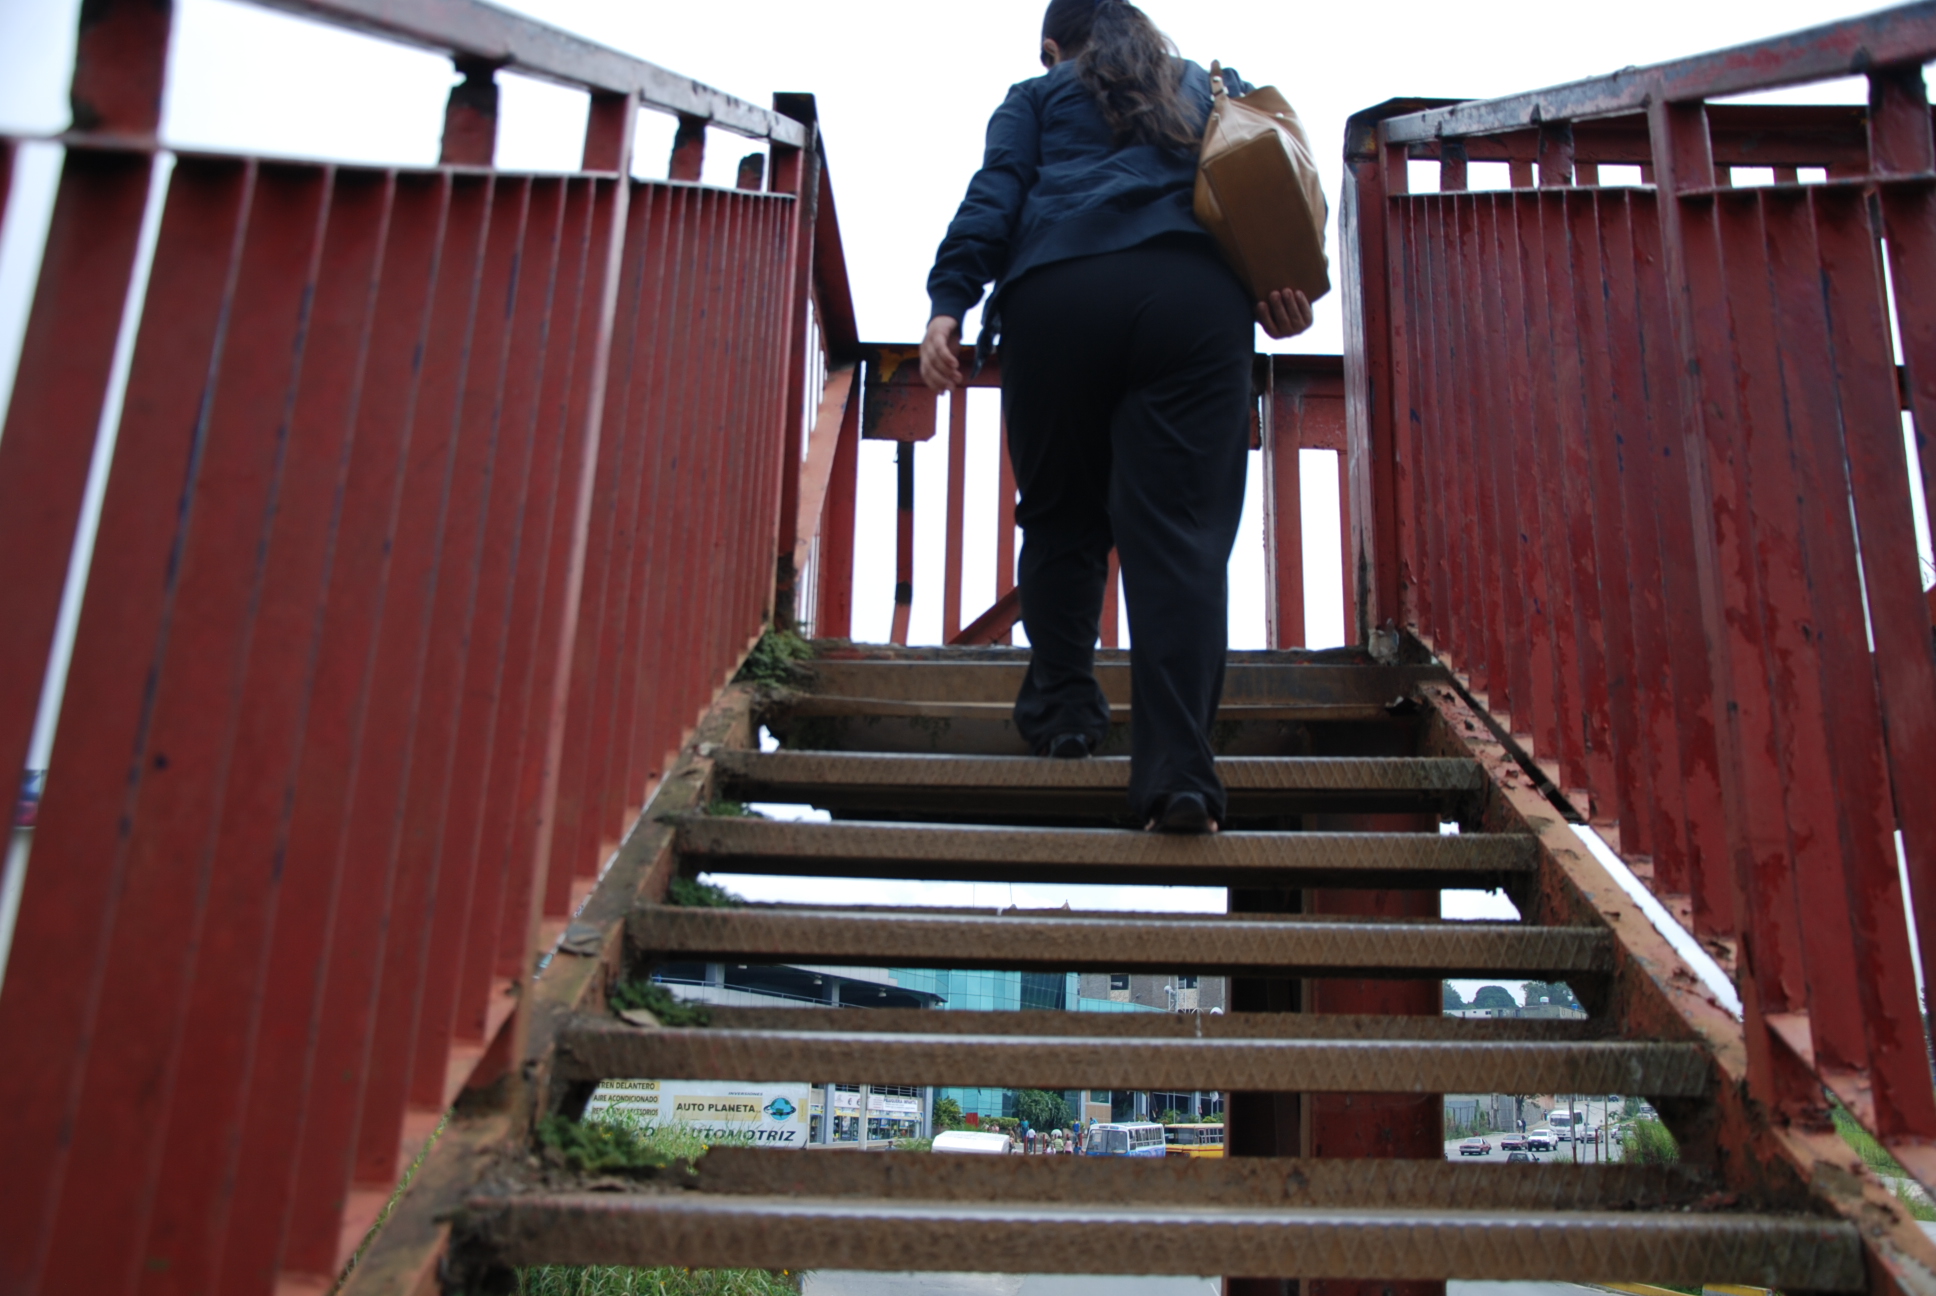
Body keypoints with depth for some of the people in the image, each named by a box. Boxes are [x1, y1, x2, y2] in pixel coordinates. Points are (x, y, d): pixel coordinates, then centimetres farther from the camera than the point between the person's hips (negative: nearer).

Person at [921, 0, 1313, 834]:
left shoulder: (1039, 94, 27)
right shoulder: (1216, 89, 36)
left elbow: (994, 194, 9)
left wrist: (948, 300, -1)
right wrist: (1278, 281, 5)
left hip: (1059, 295, -1)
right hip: (1197, 296, 1)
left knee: (1060, 516, 13)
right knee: (1182, 530, -8)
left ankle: (1062, 708, 11)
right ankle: (1177, 773, -18)